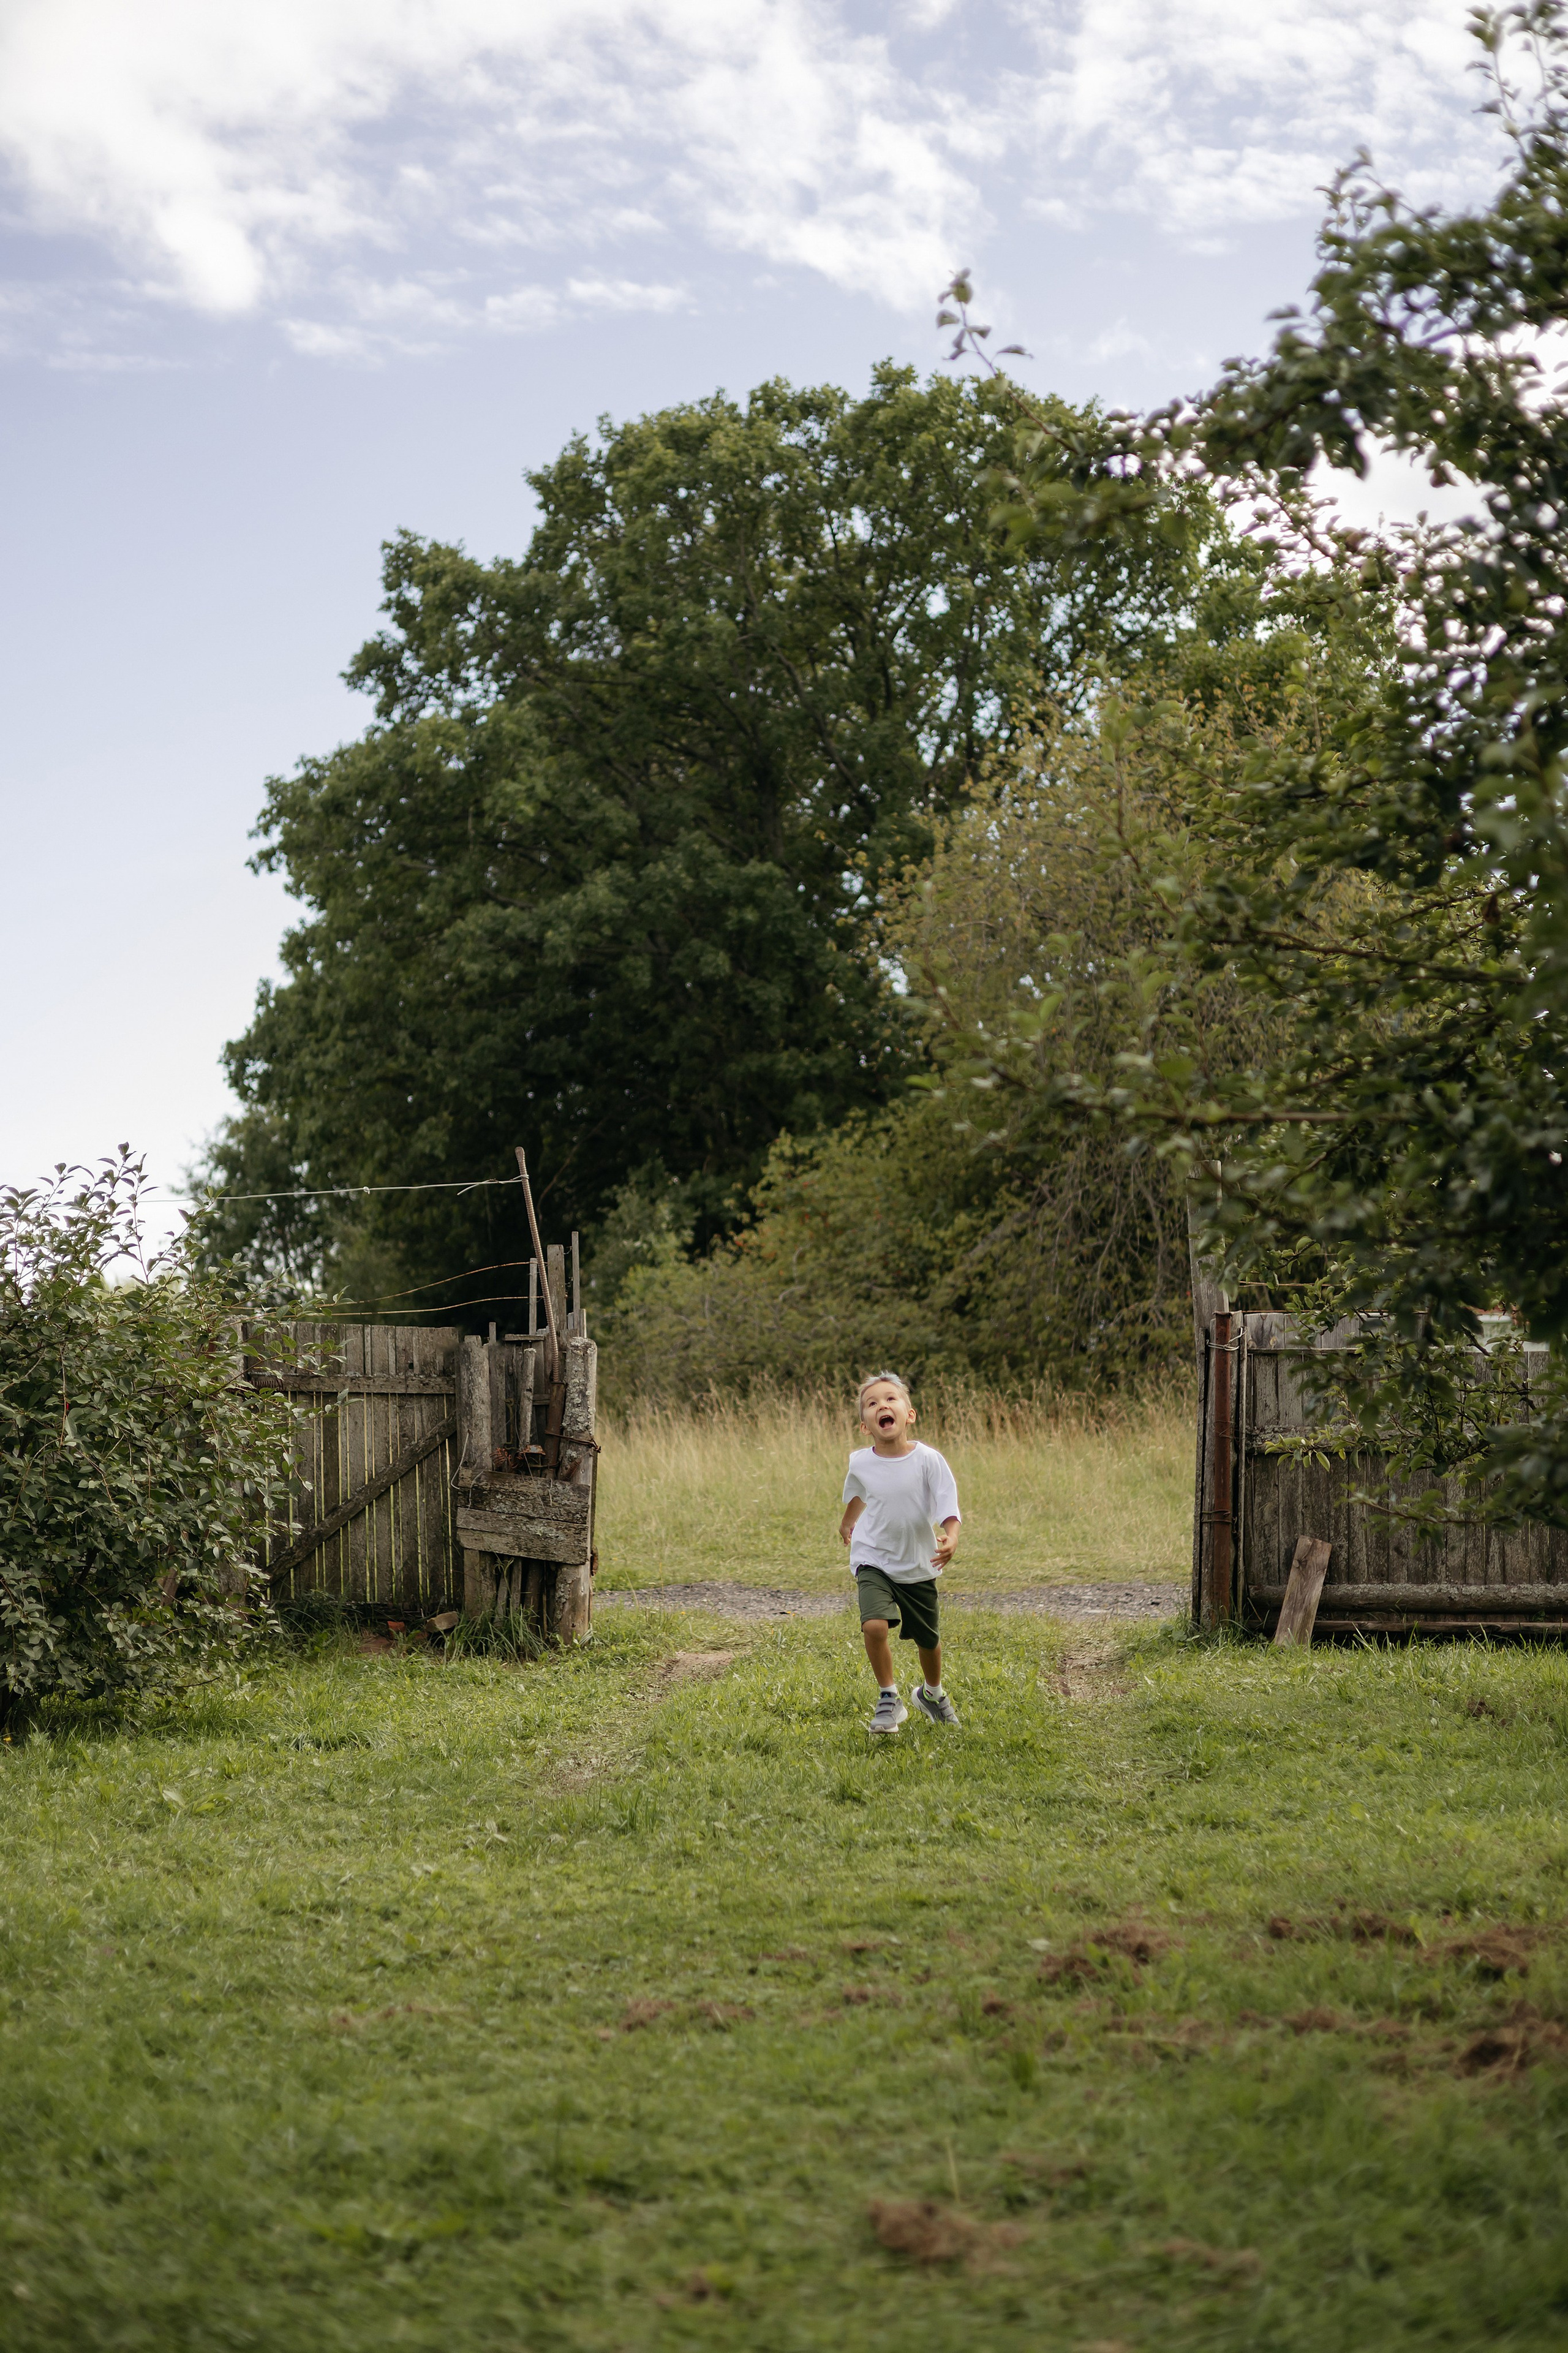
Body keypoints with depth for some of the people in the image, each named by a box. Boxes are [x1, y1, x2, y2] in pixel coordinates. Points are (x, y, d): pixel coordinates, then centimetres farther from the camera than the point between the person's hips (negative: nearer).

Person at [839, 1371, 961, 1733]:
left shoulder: (928, 1460, -16)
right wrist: (847, 1522, 34)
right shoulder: (860, 1463, -8)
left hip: (918, 1566, 0)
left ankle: (932, 1692, 46)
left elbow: (948, 1506, -17)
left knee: (928, 1639, 15)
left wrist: (951, 1539, -37)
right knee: (874, 1625, -24)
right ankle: (889, 1698, -5)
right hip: (873, 1560, 0)